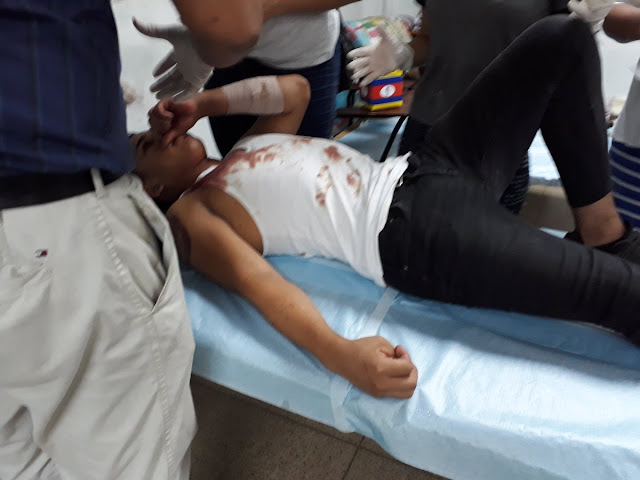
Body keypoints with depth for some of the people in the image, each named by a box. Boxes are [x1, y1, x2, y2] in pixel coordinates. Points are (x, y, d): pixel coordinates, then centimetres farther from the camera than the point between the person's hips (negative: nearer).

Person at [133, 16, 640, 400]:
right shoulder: (191, 216, 1)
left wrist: (201, 103, 18)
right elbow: (255, 280, -16)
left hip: (424, 171, 10)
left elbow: (293, 90, 21)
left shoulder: (243, 153, 25)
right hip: (412, 230, -9)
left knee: (562, 38, 5)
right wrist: (338, 352, -33)